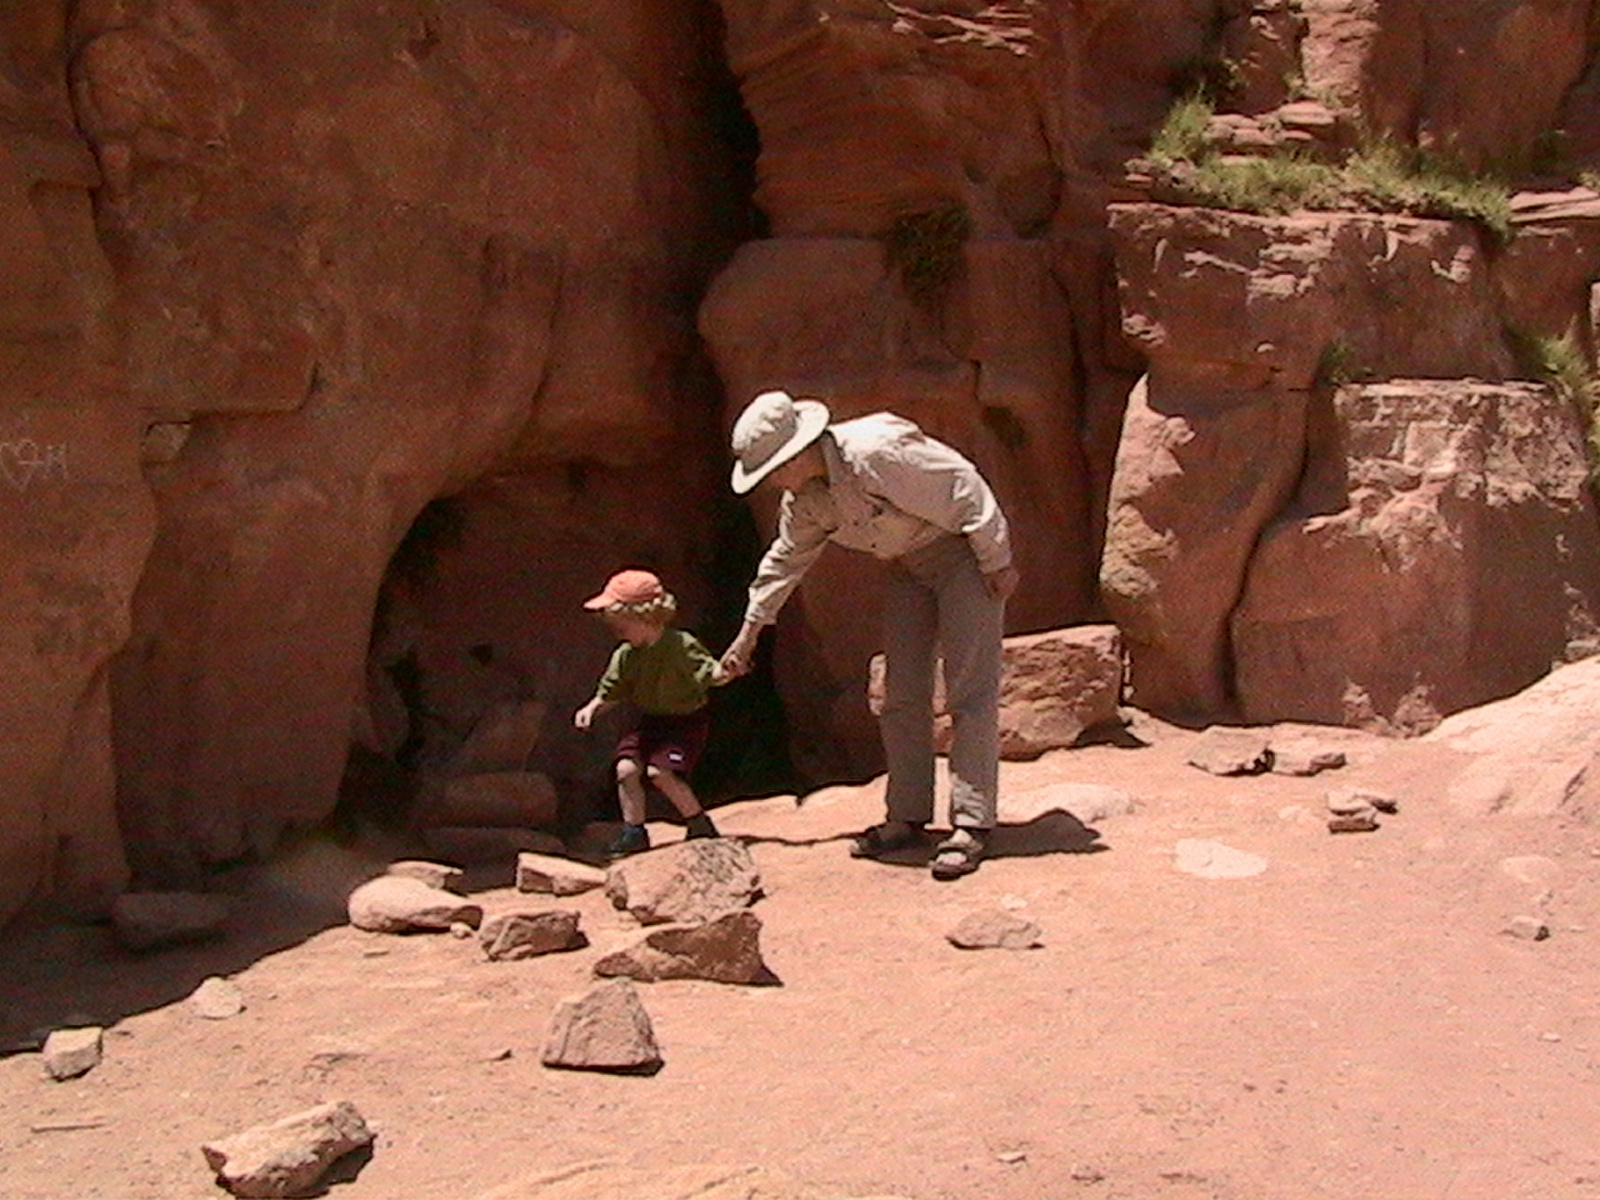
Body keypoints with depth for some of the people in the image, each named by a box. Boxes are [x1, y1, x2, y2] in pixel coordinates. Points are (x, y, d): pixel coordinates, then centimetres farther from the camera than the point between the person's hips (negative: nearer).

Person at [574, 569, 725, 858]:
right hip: (646, 720, 6)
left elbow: (710, 672, -24)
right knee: (626, 768, -12)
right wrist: (592, 708, -7)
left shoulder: (682, 646, -19)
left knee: (660, 771, -21)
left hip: (685, 718, -6)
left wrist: (725, 671, -46)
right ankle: (633, 831, 5)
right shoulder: (625, 655, -2)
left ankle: (700, 825, -1)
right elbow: (611, 692, 10)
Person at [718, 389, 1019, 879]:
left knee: (970, 691, -12)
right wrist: (748, 633, 17)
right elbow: (785, 560, 13)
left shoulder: (875, 453, -32)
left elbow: (965, 492, -26)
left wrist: (997, 562, -18)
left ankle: (972, 824, -12)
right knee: (900, 692, 5)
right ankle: (907, 818, 11)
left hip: (965, 551, -8)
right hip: (908, 565, 9)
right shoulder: (802, 498, -4)